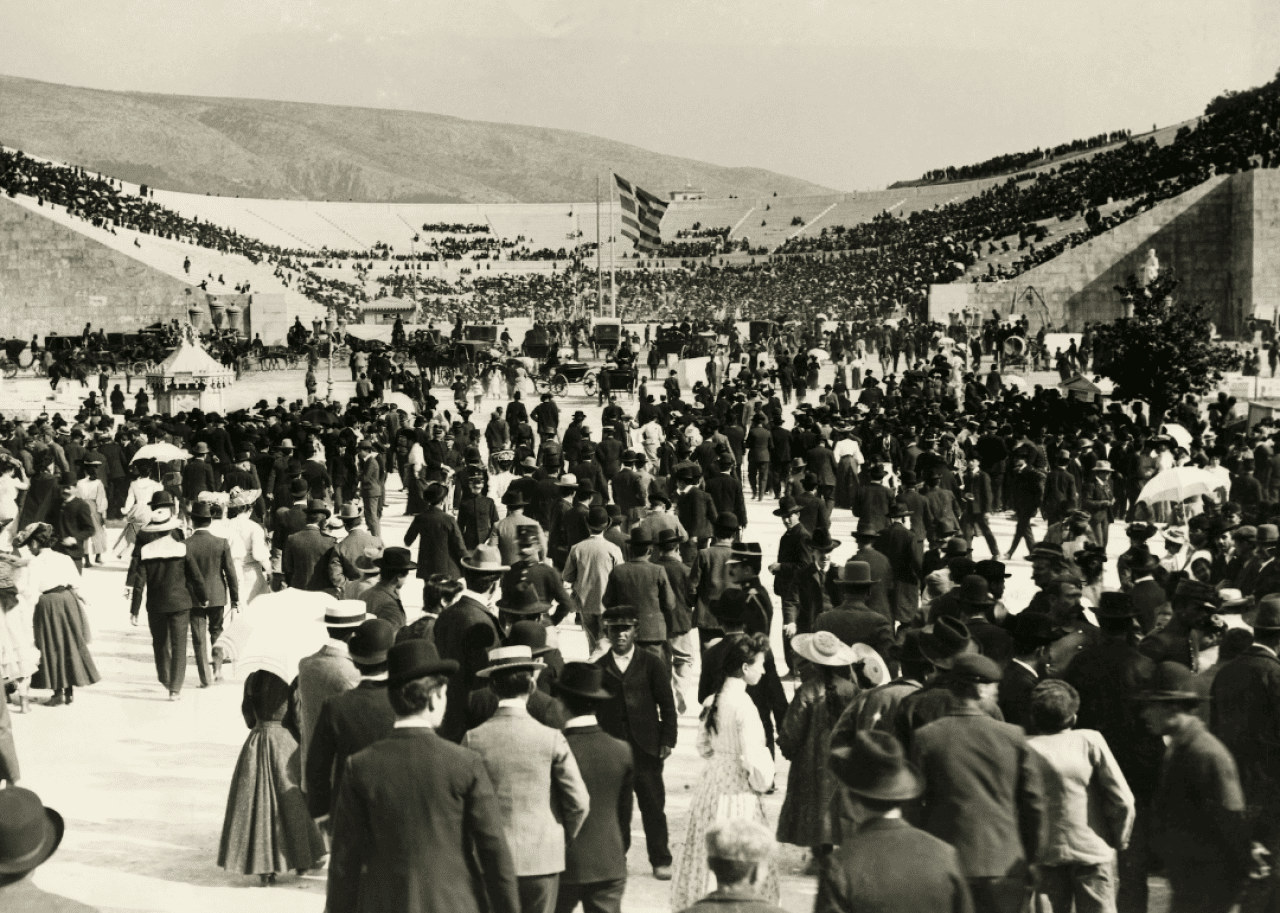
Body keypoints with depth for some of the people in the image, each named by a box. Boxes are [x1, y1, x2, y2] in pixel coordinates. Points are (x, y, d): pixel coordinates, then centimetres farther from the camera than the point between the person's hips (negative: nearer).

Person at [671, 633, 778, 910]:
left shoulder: (711, 702, 3)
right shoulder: (744, 707, -20)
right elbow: (753, 759, -20)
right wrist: (762, 782, -3)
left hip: (712, 783, 8)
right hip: (738, 793, -8)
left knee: (706, 856, 17)